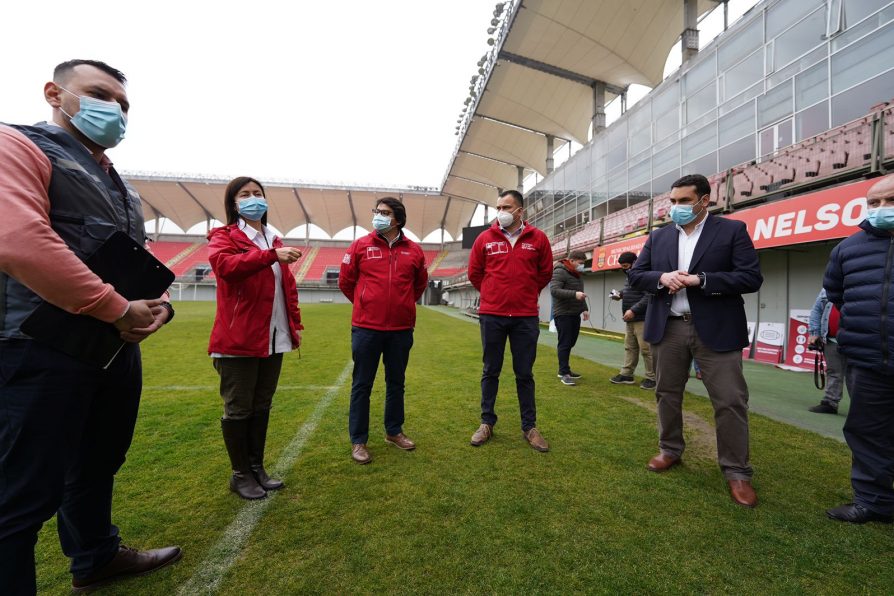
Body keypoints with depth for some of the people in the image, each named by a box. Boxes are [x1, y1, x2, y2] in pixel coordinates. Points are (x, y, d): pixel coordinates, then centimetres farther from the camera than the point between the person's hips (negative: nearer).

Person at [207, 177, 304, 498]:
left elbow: (288, 286, 18)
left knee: (262, 406, 15)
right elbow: (224, 265, -25)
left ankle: (257, 467, 29)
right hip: (239, 338, -6)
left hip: (274, 338, 6)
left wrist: (295, 322, 13)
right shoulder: (223, 237, -1)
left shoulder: (274, 240, 17)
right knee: (239, 408, 5)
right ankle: (240, 474, 22)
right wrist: (271, 255, -35)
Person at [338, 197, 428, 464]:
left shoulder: (414, 250, 3)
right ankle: (358, 440, 21)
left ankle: (394, 431, 34)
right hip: (366, 327, -2)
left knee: (396, 382, 16)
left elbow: (420, 283, 18)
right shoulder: (360, 246, -2)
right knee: (362, 385, 6)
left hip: (401, 329, 3)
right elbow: (345, 282, 7)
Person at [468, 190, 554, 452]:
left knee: (524, 374, 9)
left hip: (526, 317, 0)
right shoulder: (485, 238, 0)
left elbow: (545, 273, 12)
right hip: (491, 315, 0)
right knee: (490, 371, 10)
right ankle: (487, 423, 24)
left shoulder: (538, 239, 0)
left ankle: (529, 427, 23)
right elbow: (474, 274, 10)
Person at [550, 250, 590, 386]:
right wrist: (574, 294, -30)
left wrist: (584, 309, 14)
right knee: (565, 343, -6)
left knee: (570, 343, 12)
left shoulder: (577, 274, 18)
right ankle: (564, 373, 0)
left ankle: (564, 369, 23)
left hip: (575, 314, 9)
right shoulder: (560, 272, -11)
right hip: (563, 314, -9)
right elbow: (554, 291, -23)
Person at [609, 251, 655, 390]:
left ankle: (652, 378, 7)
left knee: (646, 349, -3)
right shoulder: (630, 276, 17)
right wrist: (621, 295, 10)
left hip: (642, 319, -9)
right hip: (631, 319, 10)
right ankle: (626, 374, 18)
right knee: (630, 348, 12)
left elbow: (649, 296, -22)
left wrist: (633, 310, -24)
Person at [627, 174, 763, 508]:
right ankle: (670, 450, 31)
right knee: (667, 394, 13)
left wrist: (701, 280, -19)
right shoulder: (658, 237, 10)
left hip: (716, 330, -3)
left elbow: (751, 278, -8)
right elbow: (635, 275, 7)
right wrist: (662, 277, -13)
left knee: (731, 401, 0)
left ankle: (737, 471, 15)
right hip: (668, 328, 4)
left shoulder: (732, 230, 0)